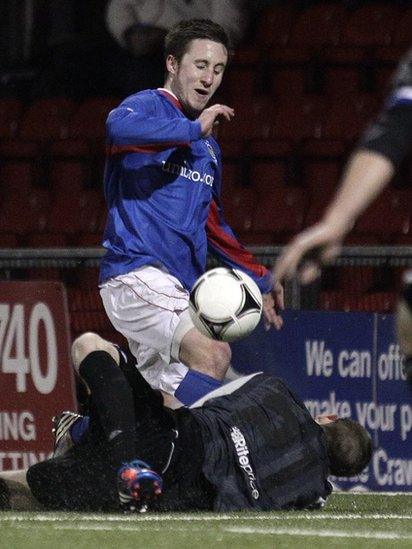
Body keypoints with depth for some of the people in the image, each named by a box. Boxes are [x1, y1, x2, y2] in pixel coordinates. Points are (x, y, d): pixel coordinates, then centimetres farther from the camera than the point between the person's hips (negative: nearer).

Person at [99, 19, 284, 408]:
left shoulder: (207, 145, 23)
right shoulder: (148, 106, -3)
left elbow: (211, 226, 34)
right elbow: (119, 127, -31)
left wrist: (259, 280, 33)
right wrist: (194, 128, -21)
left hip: (179, 289, 9)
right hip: (137, 273, -9)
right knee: (213, 353, -27)